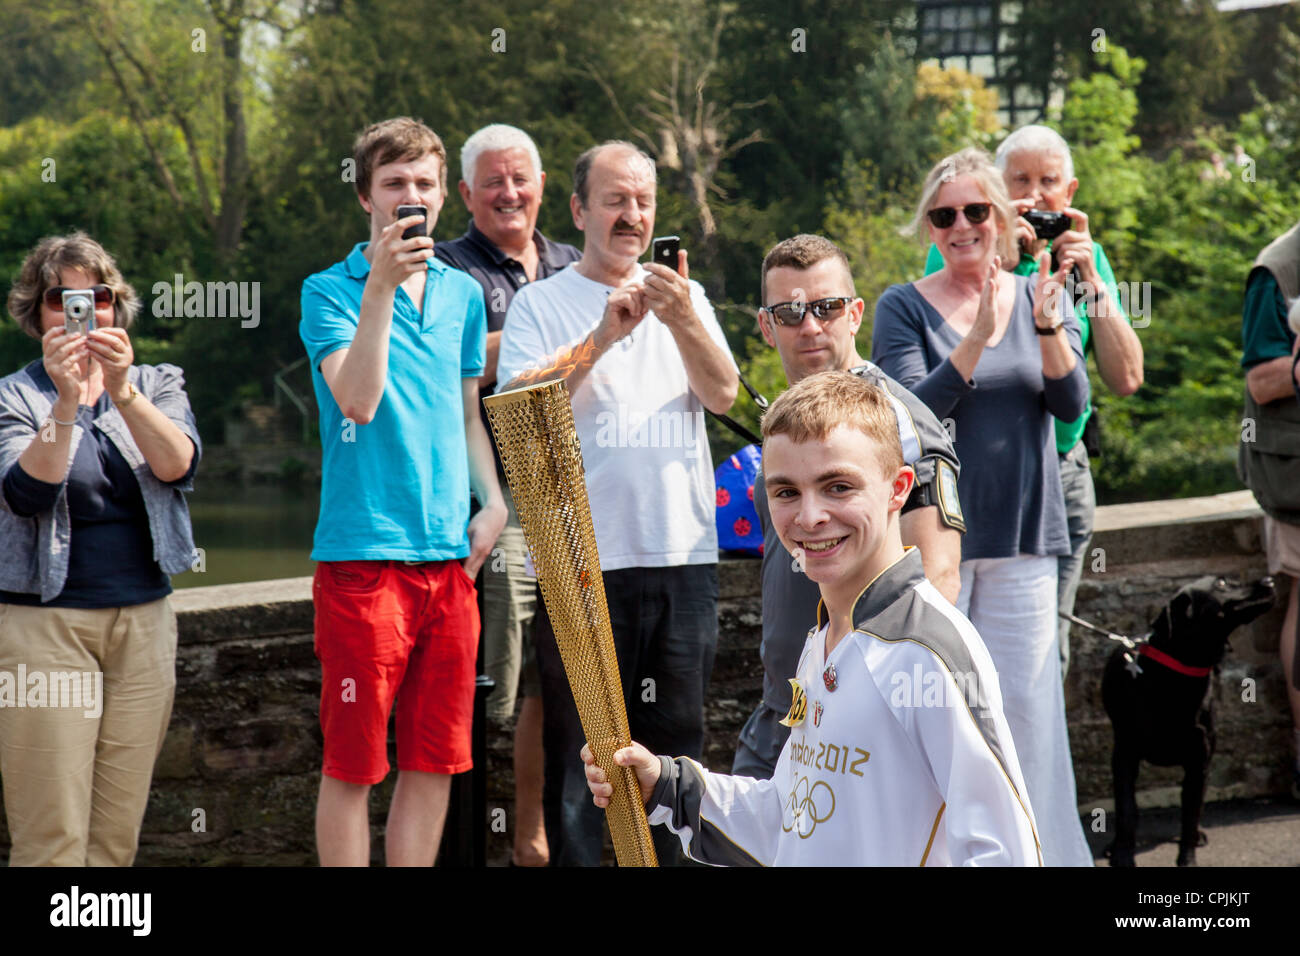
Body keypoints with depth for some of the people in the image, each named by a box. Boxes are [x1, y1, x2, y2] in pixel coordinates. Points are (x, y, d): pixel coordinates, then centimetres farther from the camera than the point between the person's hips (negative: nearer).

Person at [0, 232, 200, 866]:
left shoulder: (156, 386, 11)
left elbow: (177, 465, -9)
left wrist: (122, 390, -23)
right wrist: (67, 401, -26)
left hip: (144, 620, 3)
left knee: (118, 833, 2)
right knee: (51, 835, -9)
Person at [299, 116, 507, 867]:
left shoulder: (463, 293, 14)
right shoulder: (330, 291, -1)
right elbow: (358, 400, -17)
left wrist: (492, 501, 10)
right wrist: (380, 286, -22)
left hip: (450, 555, 5)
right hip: (364, 552, -5)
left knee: (436, 762, 7)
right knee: (353, 761, -2)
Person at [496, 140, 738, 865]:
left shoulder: (684, 297, 15)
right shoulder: (543, 302, 5)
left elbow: (723, 394, 0)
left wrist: (682, 322, -16)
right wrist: (602, 336, -17)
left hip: (683, 553, 3)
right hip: (585, 556, -3)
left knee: (677, 738, 7)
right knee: (579, 743, -2)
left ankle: (671, 855, 14)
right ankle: (571, 857, 4)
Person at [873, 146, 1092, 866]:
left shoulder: (1039, 298, 8)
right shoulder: (904, 307, 0)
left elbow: (1072, 403, -4)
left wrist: (1047, 326, -22)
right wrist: (977, 339, -25)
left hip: (1022, 537, 2)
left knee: (1024, 704, 3)